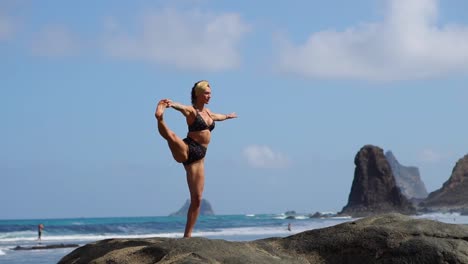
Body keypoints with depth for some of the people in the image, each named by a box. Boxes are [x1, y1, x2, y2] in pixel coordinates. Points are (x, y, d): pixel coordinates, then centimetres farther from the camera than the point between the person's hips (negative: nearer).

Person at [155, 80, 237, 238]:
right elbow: (182, 108, -29)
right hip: (186, 151, -6)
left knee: (197, 199, 2)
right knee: (172, 137, -41)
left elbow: (218, 117, 46)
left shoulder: (207, 112, 20)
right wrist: (172, 104, -53)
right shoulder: (191, 110, -3)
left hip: (198, 158, 6)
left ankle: (187, 235, 8)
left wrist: (228, 116, 67)